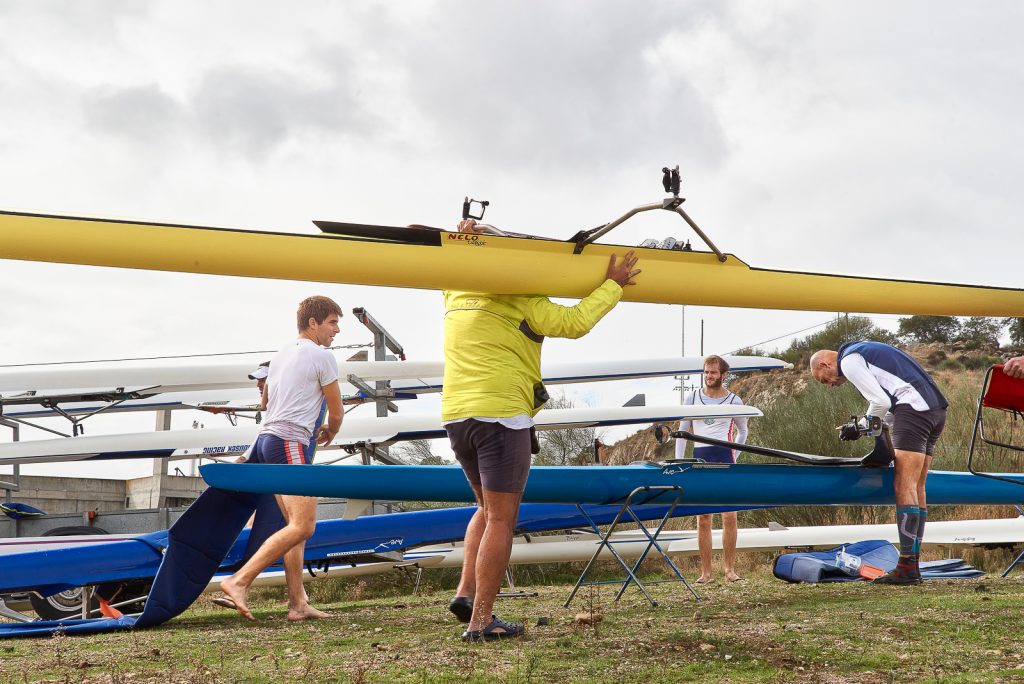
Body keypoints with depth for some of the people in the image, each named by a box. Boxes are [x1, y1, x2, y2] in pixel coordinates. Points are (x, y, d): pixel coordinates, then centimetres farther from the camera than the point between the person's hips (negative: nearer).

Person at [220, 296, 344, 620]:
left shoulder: (280, 356, 21)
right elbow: (335, 414, 1)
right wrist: (329, 433, 25)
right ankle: (240, 581, -23)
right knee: (302, 526, -14)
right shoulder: (323, 357, -3)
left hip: (267, 438, 9)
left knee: (295, 525, 10)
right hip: (291, 444, -9)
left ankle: (298, 602, 5)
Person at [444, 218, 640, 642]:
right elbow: (573, 322, -9)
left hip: (455, 416, 7)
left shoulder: (455, 297, 15)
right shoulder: (519, 301, -5)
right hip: (501, 415, -7)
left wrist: (465, 240, 15)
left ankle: (465, 592, 8)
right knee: (501, 519, -3)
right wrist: (613, 286, 2)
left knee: (488, 508, 22)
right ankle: (481, 621, -5)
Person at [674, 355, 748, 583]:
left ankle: (729, 569, 2)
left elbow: (742, 431, 19)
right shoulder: (692, 398, 8)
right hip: (700, 459, 1)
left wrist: (733, 457, 9)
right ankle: (706, 572, 4)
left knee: (729, 516, -7)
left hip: (724, 457, -1)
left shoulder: (734, 401, 6)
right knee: (703, 519, 1)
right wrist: (678, 462, 5)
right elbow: (682, 431, 12)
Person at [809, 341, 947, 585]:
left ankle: (907, 567, -17)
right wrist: (862, 426, 18)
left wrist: (861, 427, 7)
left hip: (914, 408, -10)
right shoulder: (864, 351, 29)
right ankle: (913, 566, 7)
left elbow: (880, 403, -9)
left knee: (904, 487, -11)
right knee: (916, 488, 8)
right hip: (936, 408, 10)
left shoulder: (848, 361, -1)